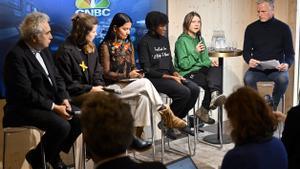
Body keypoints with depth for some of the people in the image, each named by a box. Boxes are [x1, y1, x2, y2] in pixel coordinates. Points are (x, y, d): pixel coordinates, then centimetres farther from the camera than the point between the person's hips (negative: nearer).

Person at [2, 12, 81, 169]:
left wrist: (64, 100, -6)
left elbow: (57, 78, 11)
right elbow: (26, 93, -23)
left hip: (52, 103, 9)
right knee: (62, 126, -28)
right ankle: (37, 156, 0)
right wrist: (54, 107, -21)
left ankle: (53, 154, 12)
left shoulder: (44, 50, 9)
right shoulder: (16, 56, -18)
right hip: (24, 109, -9)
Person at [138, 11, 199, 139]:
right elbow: (147, 69, -12)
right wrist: (170, 77, -16)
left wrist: (176, 74, -3)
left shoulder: (164, 40, 16)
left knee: (195, 89, -15)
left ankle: (179, 120, 1)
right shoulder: (144, 42, -6)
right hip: (154, 79, -7)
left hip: (169, 76, 7)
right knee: (184, 92, -27)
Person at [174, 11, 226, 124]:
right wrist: (195, 52, -18)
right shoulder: (182, 41, -6)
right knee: (211, 82, -31)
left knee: (216, 69, -28)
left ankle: (215, 95, -38)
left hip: (200, 70, 6)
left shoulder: (200, 39, 17)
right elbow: (183, 64, -13)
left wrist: (210, 62, -4)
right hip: (187, 74, -6)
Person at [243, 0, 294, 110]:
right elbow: (246, 51, 8)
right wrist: (249, 60, -16)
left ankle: (272, 108, -12)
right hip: (257, 69, 1)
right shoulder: (251, 28, 6)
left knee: (283, 79, -33)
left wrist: (287, 64, -17)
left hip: (277, 69, 0)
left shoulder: (283, 28, 4)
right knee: (248, 79, -31)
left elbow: (290, 52, 6)